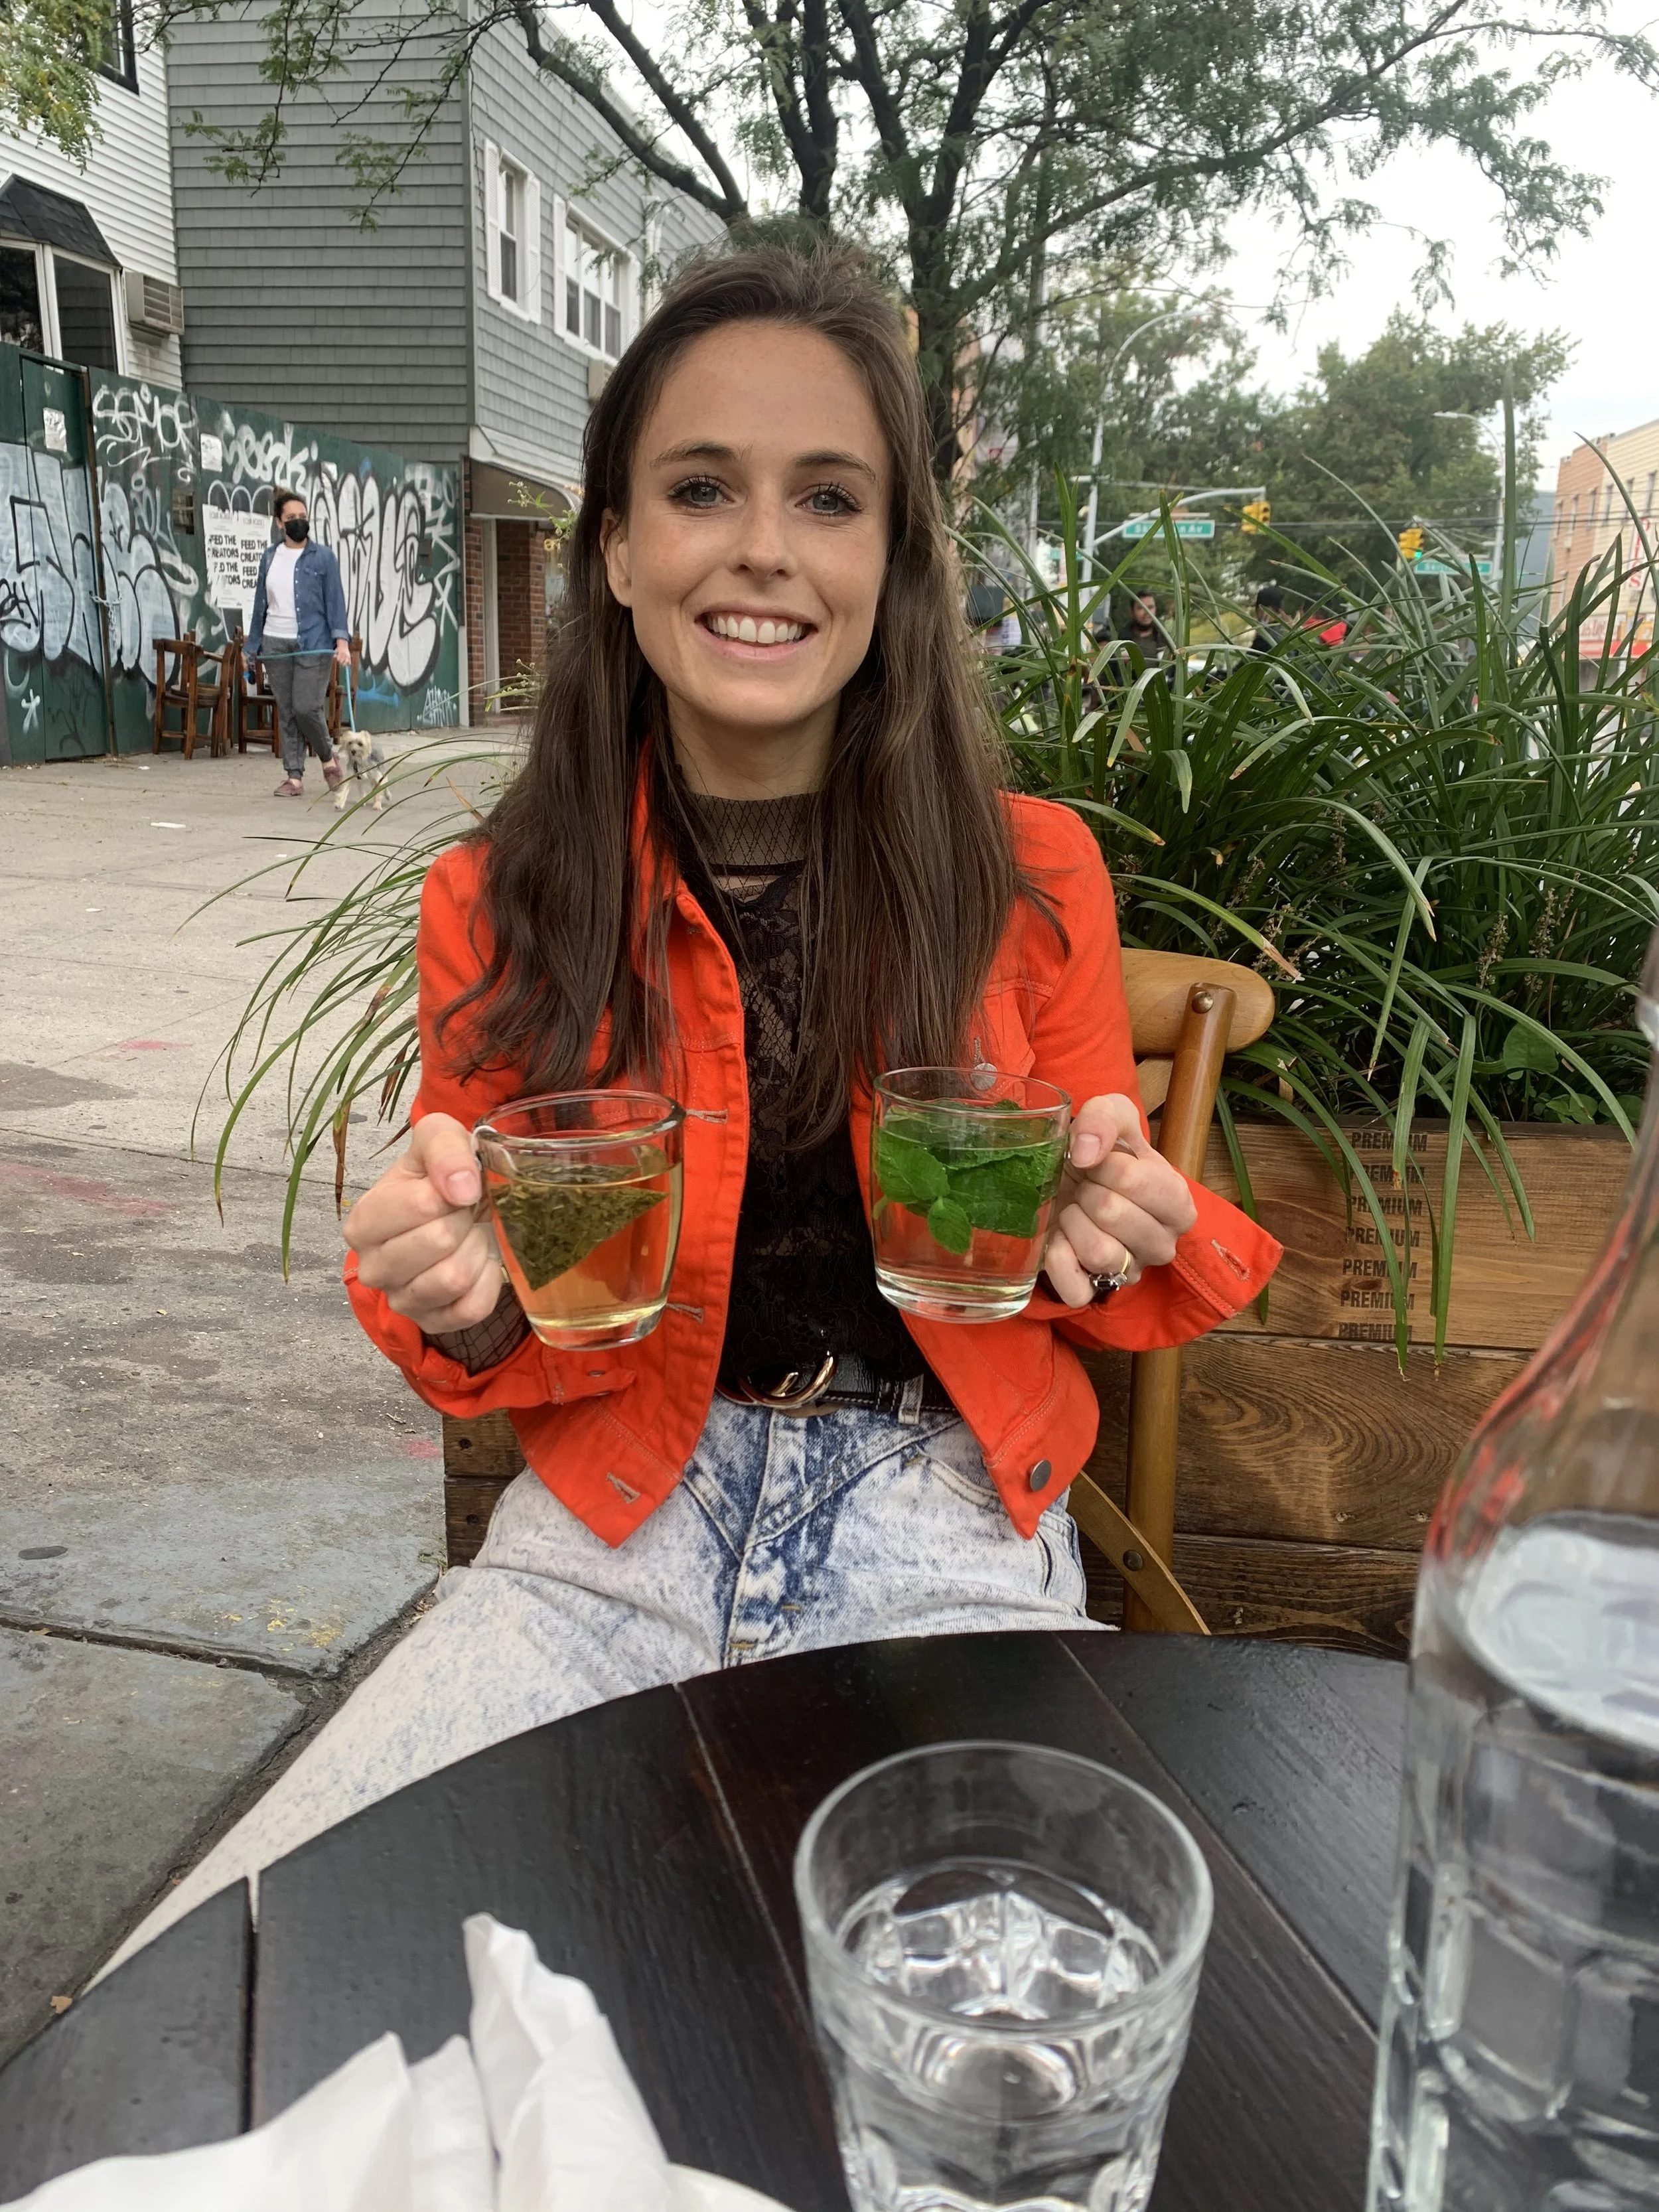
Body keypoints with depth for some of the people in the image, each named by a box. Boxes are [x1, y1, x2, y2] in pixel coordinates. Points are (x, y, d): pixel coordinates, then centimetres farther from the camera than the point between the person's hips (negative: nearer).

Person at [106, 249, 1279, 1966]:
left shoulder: (1030, 876, -4)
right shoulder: (499, 905, -2)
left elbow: (1099, 1255, 8)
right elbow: (497, 1337, 6)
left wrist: (1109, 1230, -15)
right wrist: (457, 1289, -17)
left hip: (942, 1524, 0)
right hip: (613, 1533, 1)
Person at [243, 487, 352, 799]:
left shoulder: (322, 557, 0)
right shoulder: (269, 557, 11)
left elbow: (335, 601, -4)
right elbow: (261, 603, 15)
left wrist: (342, 640, -17)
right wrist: (251, 646, 16)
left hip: (312, 643, -4)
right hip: (275, 644, 4)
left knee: (307, 707, -12)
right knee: (286, 712, 4)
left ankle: (328, 757, 16)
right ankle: (294, 777, 9)